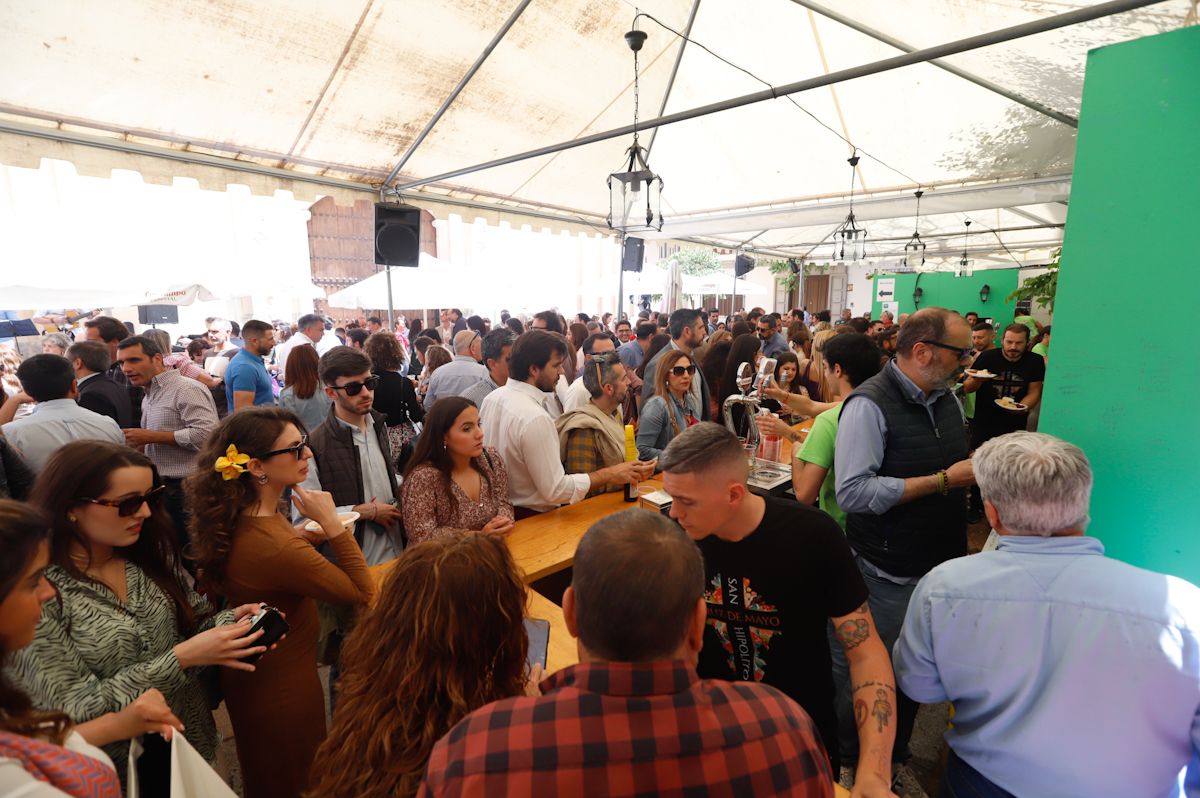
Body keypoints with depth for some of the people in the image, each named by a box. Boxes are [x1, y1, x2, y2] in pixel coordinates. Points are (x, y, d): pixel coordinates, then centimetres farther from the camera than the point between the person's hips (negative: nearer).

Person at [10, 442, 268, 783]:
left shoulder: (148, 553, -7)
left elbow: (193, 620, 1)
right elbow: (74, 710, -22)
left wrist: (229, 620, -20)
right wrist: (180, 659, -30)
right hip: (117, 769, -4)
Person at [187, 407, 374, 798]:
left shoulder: (231, 519, -11)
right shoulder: (278, 548, -37)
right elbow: (364, 594, -25)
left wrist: (310, 537, 1)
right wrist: (331, 525, -27)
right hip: (285, 692, -8)